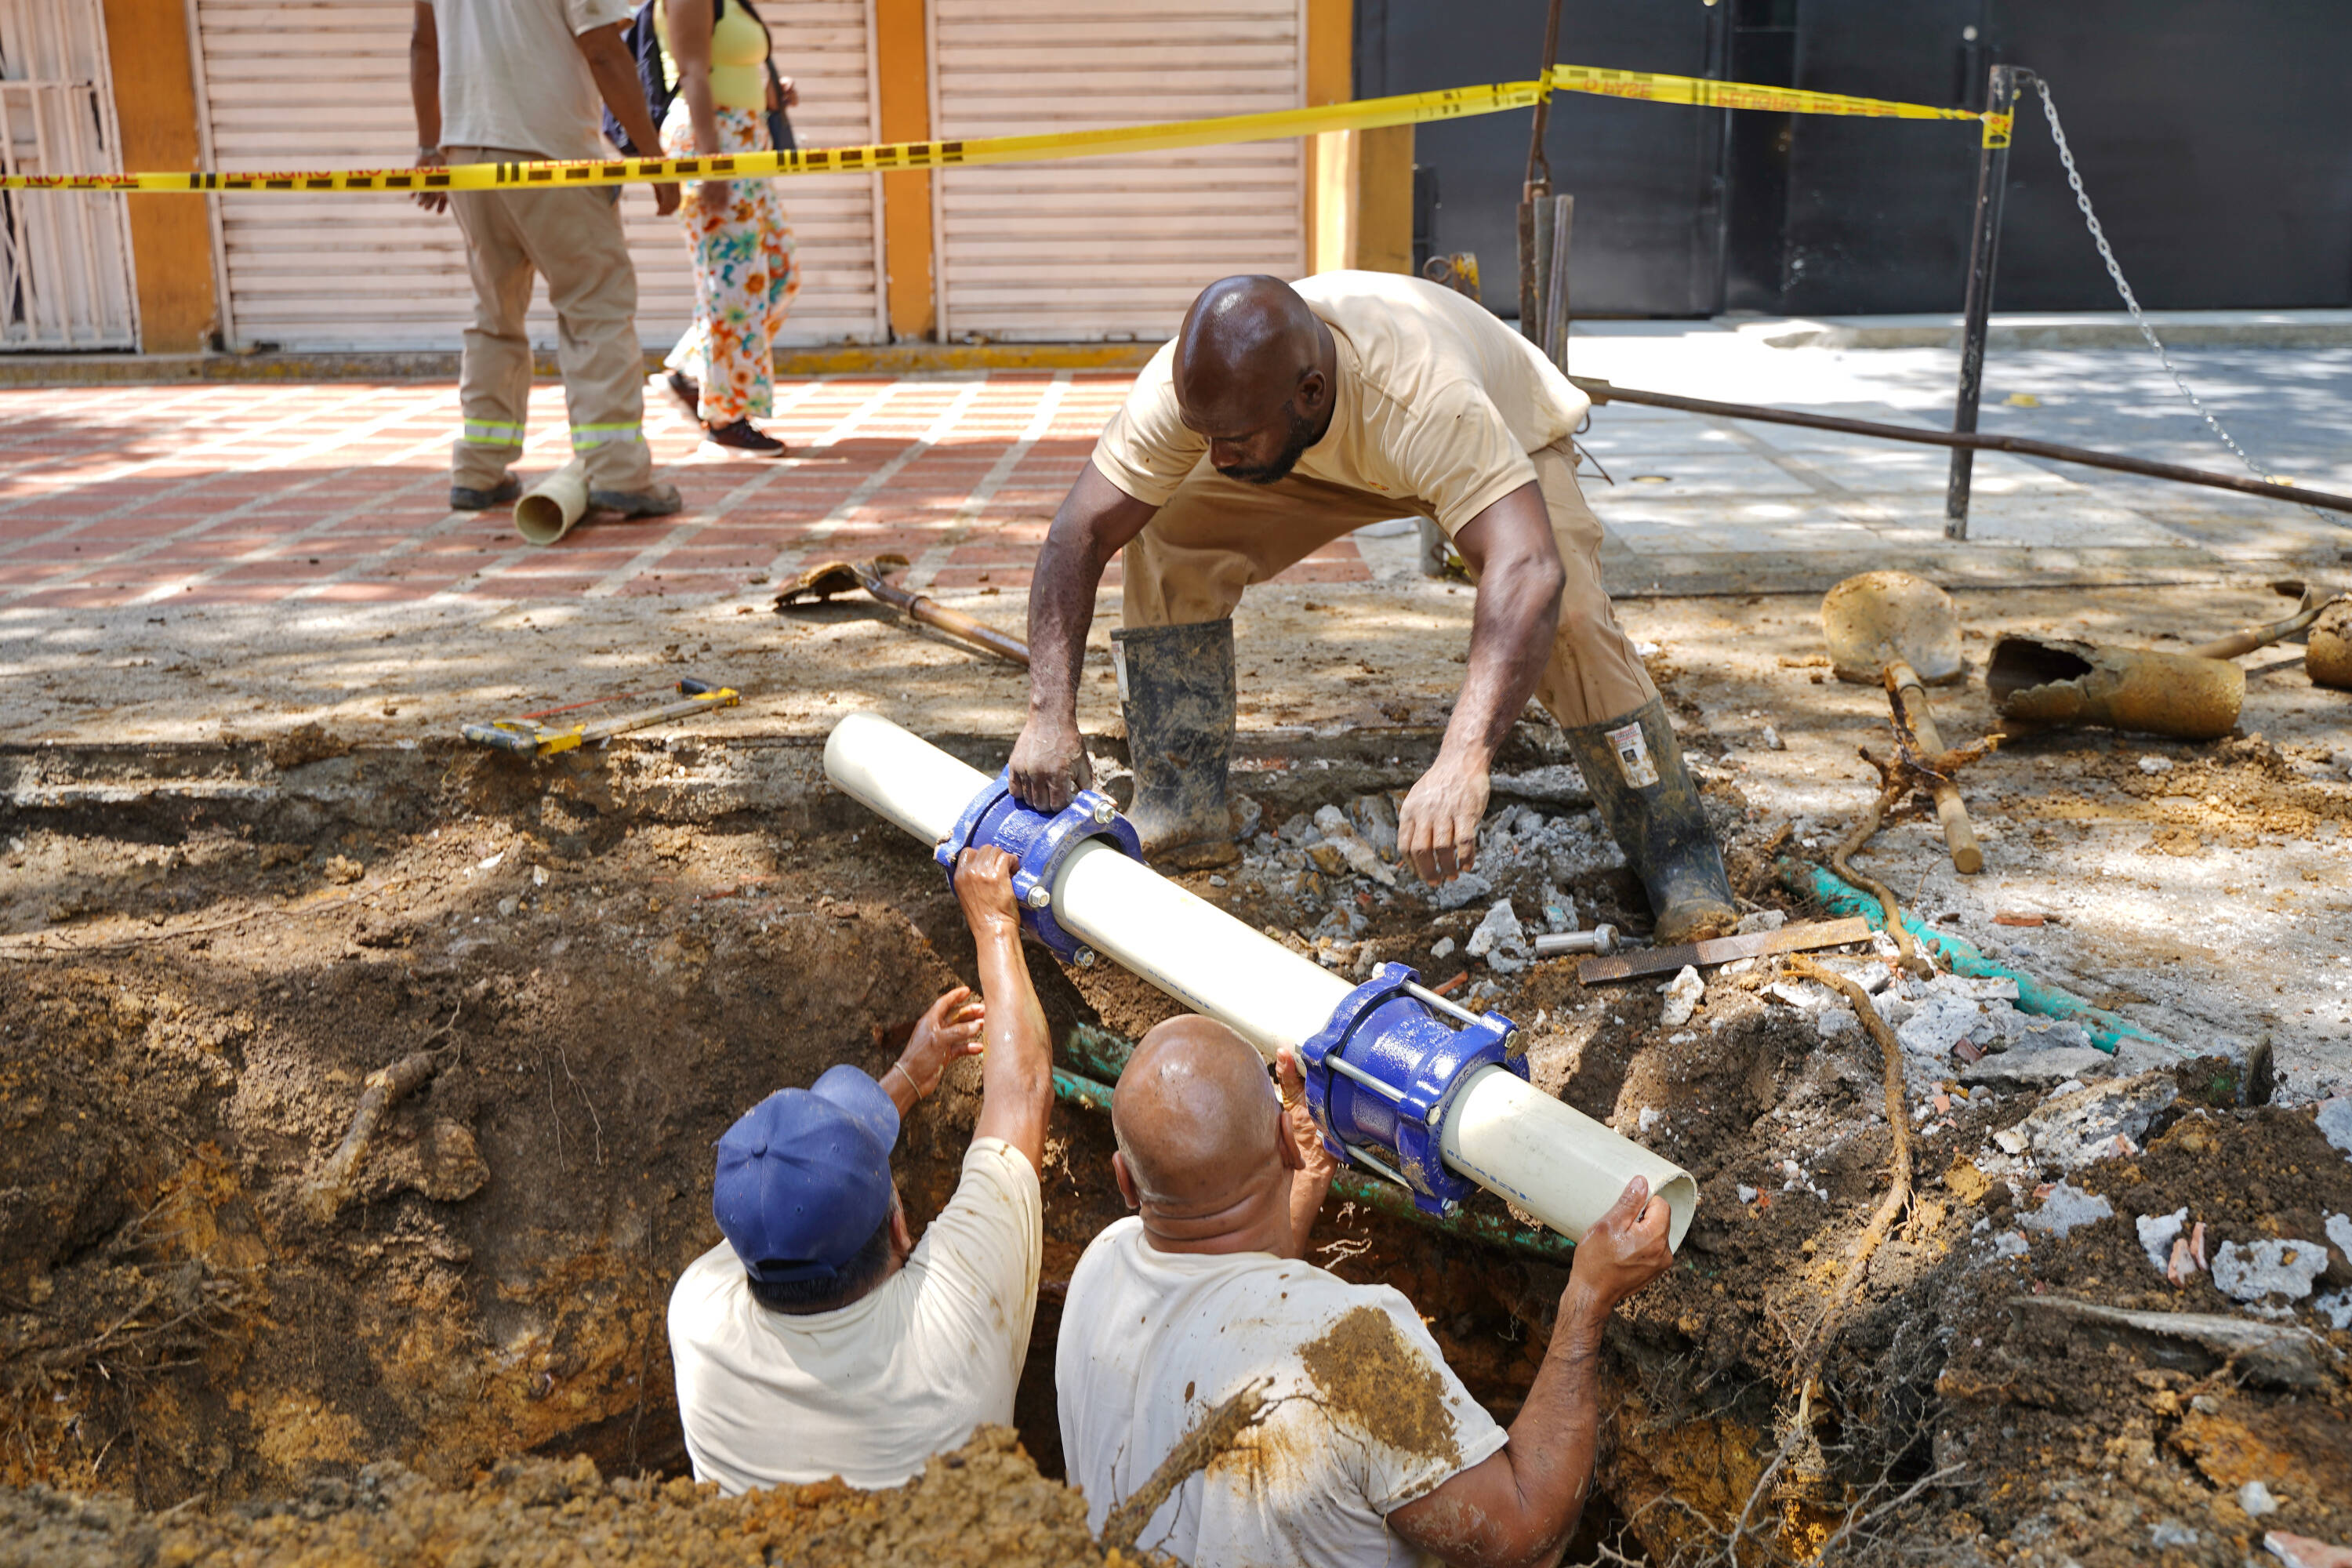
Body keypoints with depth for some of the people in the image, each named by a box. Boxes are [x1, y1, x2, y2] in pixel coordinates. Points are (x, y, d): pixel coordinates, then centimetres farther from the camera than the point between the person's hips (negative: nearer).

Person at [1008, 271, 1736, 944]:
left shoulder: (1424, 400, -48)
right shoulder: (1193, 385, -34)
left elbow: (1529, 570, -59)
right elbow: (1082, 532, -30)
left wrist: (1463, 762, -71)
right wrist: (1050, 713, -41)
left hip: (1512, 439, -4)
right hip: (1330, 458, 4)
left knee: (1566, 615, -30)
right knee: (1170, 536, -15)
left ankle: (1677, 858, -9)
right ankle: (1180, 815, -2)